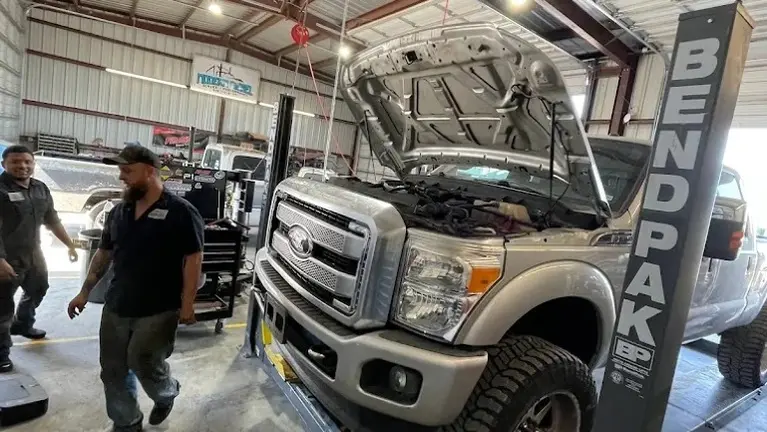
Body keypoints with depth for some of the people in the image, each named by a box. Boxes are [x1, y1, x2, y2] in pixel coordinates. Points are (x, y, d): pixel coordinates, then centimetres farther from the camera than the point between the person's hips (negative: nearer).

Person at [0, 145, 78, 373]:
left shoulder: (41, 189, 6)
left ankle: (22, 325, 49)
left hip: (33, 254, 8)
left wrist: (70, 245, 15)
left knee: (38, 291, 25)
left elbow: (53, 221, 15)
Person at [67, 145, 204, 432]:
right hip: (116, 306, 7)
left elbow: (193, 259, -13)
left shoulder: (181, 212, -12)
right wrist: (85, 292, 16)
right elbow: (103, 253, 17)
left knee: (144, 363, 0)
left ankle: (166, 394, 34)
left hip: (159, 310, -6)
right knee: (113, 370, 12)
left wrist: (187, 304, -15)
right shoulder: (118, 212, 8)